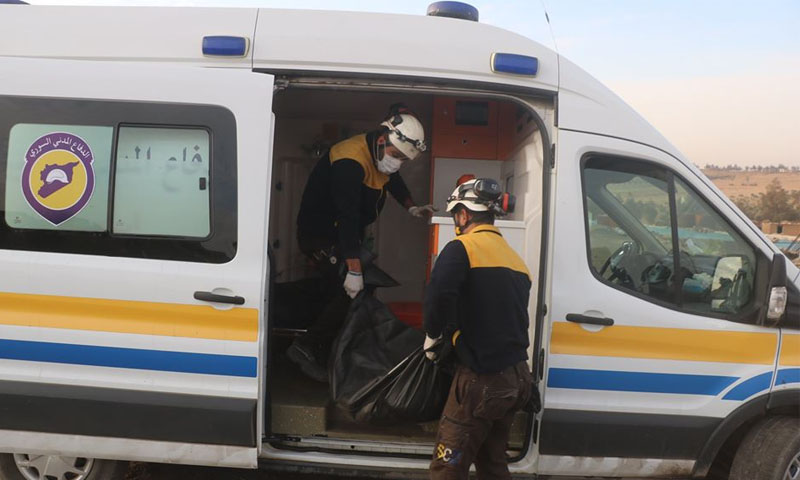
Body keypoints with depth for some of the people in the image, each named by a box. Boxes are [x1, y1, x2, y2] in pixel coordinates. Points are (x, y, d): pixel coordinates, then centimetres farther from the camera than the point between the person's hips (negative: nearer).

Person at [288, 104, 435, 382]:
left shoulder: (381, 155, -1)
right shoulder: (350, 163, -30)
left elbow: (394, 182, 21)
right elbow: (347, 218, -35)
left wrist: (411, 207, 3)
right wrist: (354, 271, -35)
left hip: (344, 235, 9)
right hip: (320, 235, -9)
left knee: (338, 294, 10)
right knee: (351, 292, -15)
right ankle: (306, 349, -9)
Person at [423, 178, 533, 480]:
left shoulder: (462, 248, -9)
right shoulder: (516, 259, 14)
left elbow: (439, 299, -24)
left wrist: (432, 337, -6)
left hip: (482, 380, -8)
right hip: (517, 378, 8)